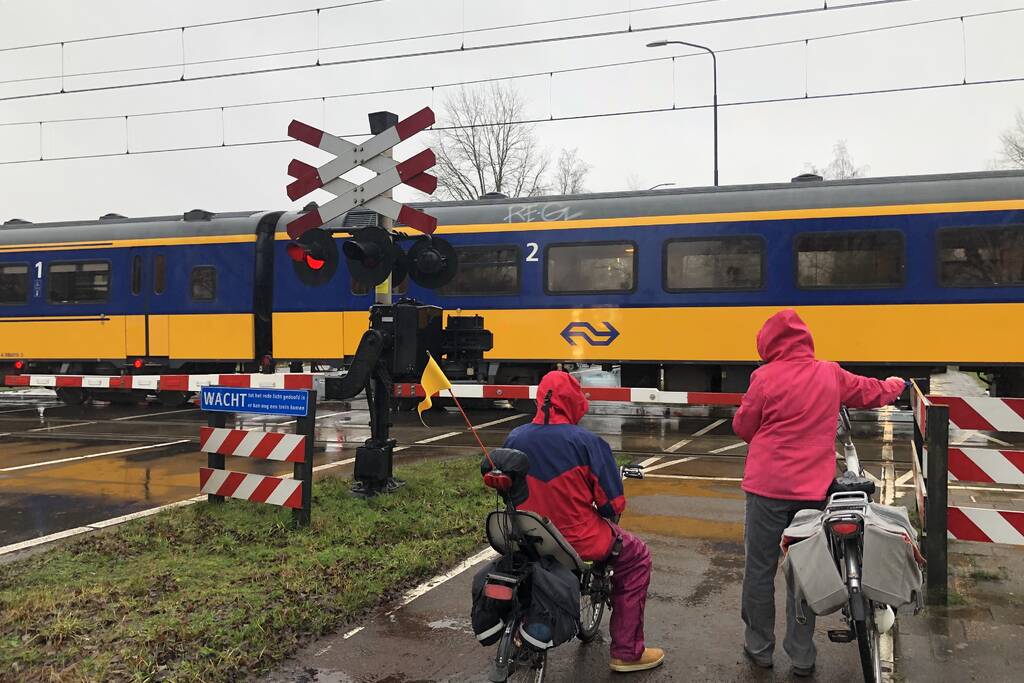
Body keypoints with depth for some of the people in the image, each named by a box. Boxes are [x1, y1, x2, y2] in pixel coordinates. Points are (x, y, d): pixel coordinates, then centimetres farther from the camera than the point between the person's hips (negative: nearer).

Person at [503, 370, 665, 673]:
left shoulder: (514, 438, -4)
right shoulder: (586, 442, -17)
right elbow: (613, 503, -13)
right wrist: (610, 514, 10)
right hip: (578, 540, -5)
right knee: (636, 557, 20)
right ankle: (627, 651, 20)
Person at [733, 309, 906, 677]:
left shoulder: (766, 376, -10)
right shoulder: (830, 374, 3)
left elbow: (743, 427, -2)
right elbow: (868, 391, 21)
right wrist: (892, 387, 43)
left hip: (768, 486, -3)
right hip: (813, 489, 4)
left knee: (760, 569, 9)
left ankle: (759, 648, 19)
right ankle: (802, 657, 20)